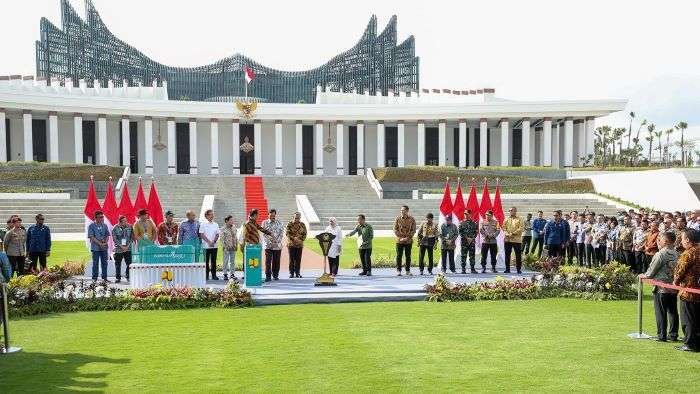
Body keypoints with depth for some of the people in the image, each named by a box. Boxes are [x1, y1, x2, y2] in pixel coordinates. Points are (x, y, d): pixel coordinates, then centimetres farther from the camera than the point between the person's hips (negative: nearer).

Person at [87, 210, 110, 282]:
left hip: (104, 247, 4)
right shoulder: (91, 226, -3)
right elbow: (92, 237, -8)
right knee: (95, 263, 0)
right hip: (95, 247, -4)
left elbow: (107, 235, 10)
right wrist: (100, 244, -16)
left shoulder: (104, 225, 10)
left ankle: (104, 277, 14)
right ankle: (94, 278, 7)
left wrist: (106, 242, -10)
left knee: (104, 263, 7)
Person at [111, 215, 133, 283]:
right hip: (118, 249, -1)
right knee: (118, 264, 4)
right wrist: (121, 246, -12)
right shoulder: (115, 228, -3)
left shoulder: (129, 227, 2)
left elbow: (132, 237, 5)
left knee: (129, 263, -4)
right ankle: (118, 278, 15)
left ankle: (128, 276, 13)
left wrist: (127, 246, -6)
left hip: (128, 248, 1)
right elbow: (114, 239, -4)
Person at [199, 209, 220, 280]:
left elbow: (217, 234, 7)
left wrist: (213, 242, -9)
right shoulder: (203, 224, 0)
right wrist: (209, 242, -14)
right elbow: (202, 235, -5)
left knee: (214, 260, 4)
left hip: (214, 245, 3)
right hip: (206, 245, -3)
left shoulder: (216, 224, 11)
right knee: (206, 261, 0)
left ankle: (214, 275, 10)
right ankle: (206, 275, 5)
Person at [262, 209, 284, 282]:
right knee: (268, 261, -6)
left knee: (276, 261, 5)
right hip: (268, 245, -1)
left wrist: (277, 241, -11)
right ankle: (268, 276, -1)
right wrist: (270, 241, -13)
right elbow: (264, 233, -1)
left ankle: (275, 275, 15)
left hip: (277, 245, 1)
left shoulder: (280, 223, 8)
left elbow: (281, 233, 3)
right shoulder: (265, 222, 5)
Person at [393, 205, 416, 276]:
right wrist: (400, 237, -11)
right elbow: (395, 229, 0)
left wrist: (407, 237, -12)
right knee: (399, 256, 0)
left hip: (409, 241, 1)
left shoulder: (411, 219, 1)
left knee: (408, 256, 6)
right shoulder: (397, 219, 0)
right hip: (399, 241, 0)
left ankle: (408, 270, 14)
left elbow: (413, 230, 0)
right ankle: (398, 270, 6)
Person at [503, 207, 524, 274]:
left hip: (517, 240, -3)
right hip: (507, 239, 3)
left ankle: (519, 269, 7)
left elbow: (521, 228, -8)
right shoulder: (507, 219, 13)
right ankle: (507, 269, 13)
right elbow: (504, 228, 6)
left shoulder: (519, 220, 2)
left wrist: (513, 233, -16)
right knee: (507, 254, 6)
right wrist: (507, 234, -12)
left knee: (518, 255, 0)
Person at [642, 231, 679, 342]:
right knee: (673, 312, 12)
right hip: (673, 287, 6)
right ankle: (673, 334, 18)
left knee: (661, 312, 1)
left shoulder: (660, 254, -17)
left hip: (661, 288, -6)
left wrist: (645, 275, 10)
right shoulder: (676, 254, 1)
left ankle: (661, 335, 4)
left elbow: (652, 270, -10)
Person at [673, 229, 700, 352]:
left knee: (688, 319, 2)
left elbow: (680, 270, -12)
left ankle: (690, 344, 6)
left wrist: (676, 282, 5)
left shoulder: (688, 253, -17)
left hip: (688, 292, -8)